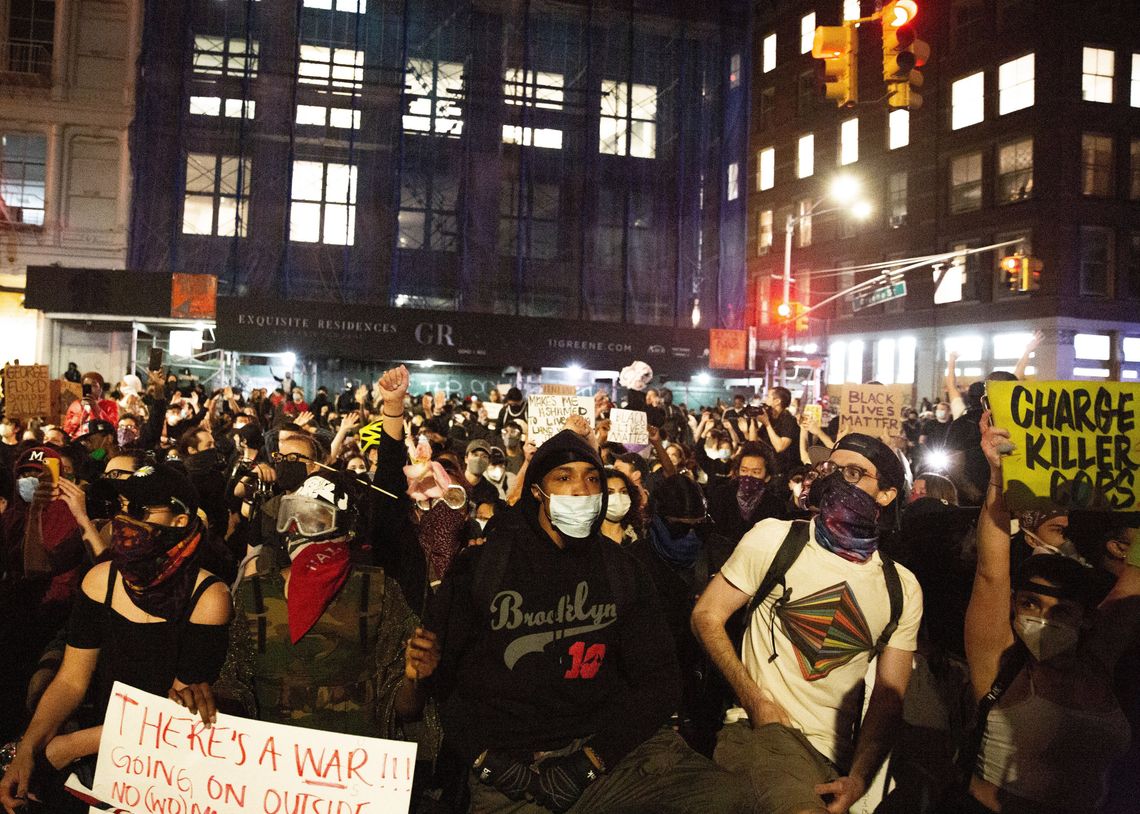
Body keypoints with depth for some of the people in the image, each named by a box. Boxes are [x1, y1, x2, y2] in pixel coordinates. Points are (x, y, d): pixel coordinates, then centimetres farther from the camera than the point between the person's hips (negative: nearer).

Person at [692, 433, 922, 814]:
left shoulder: (902, 589, 6)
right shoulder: (776, 538, -3)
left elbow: (888, 695, 5)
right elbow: (706, 615, -2)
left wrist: (857, 779, -8)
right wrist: (754, 700, -13)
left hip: (836, 757, 4)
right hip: (762, 728, -4)